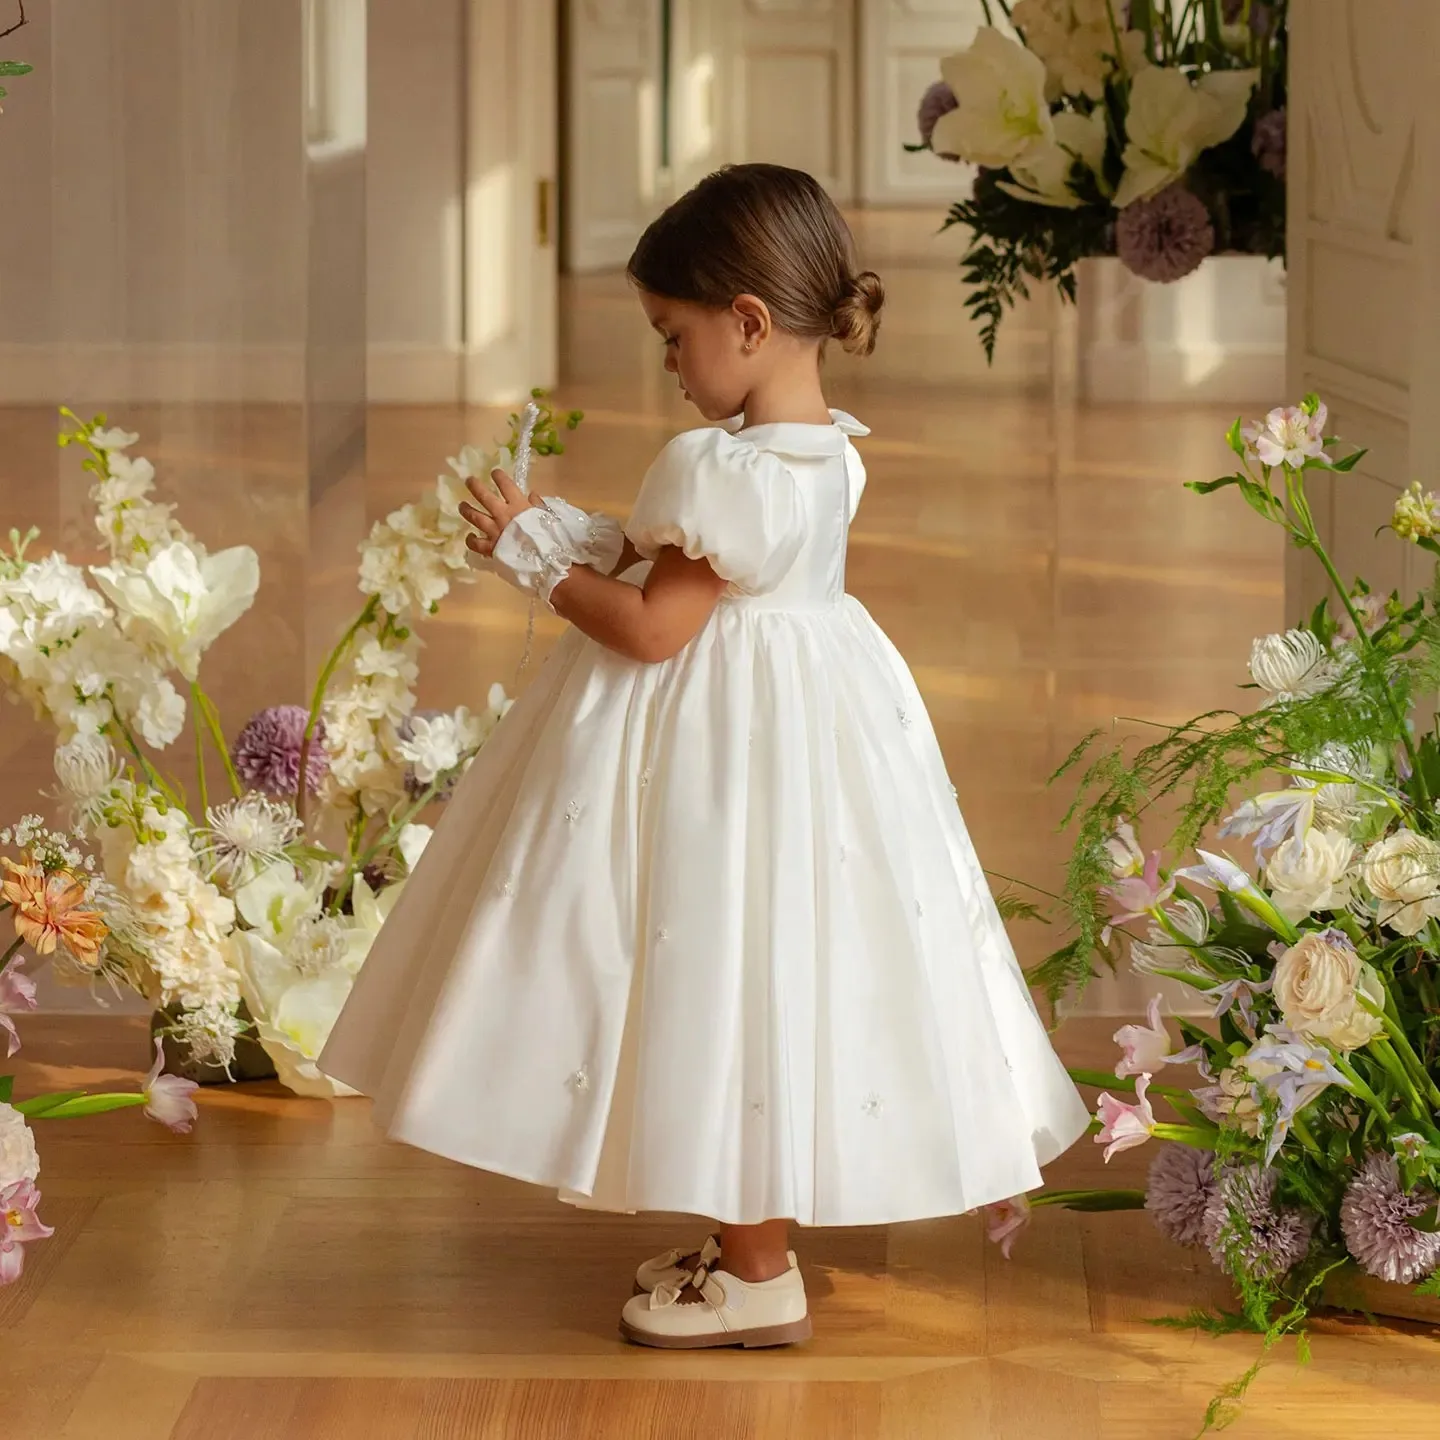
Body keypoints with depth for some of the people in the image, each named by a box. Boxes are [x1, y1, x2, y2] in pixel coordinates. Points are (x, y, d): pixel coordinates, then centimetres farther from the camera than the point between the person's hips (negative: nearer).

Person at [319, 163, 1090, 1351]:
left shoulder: (726, 471, -25)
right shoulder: (828, 448, 5)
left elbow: (651, 626, -22)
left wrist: (534, 562, -10)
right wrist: (564, 531, 8)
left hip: (724, 747, -10)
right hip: (810, 711, 10)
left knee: (727, 985, 0)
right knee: (759, 987, 18)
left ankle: (759, 1278, 10)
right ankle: (751, 1237, 29)